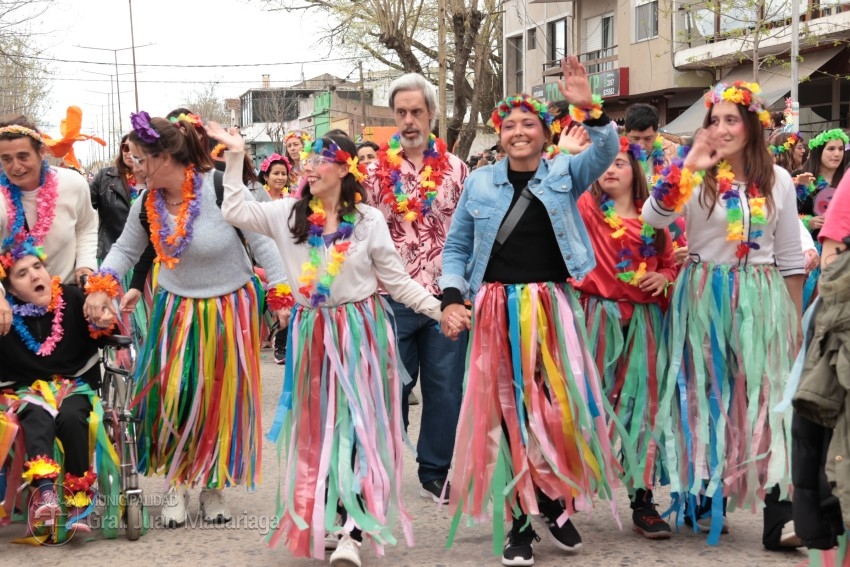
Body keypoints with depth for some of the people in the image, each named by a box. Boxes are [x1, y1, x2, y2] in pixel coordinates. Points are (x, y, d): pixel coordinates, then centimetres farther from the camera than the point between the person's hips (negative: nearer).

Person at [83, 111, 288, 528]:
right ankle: (176, 482, 11)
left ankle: (212, 485, 25)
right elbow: (125, 249, 9)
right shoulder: (147, 205, -4)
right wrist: (101, 286, -7)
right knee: (171, 396, -9)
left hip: (230, 311, -3)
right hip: (177, 313, 3)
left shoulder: (222, 189, -20)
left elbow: (262, 241, -13)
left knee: (219, 403, 6)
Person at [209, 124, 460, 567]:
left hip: (360, 331, -2)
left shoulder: (369, 220, -2)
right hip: (313, 333, 3)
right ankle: (318, 522, 21)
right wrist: (235, 157, -1)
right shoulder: (289, 214, 3)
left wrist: (439, 309, -7)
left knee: (357, 426, -6)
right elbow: (235, 211, 1)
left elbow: (397, 280, 2)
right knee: (318, 428, 8)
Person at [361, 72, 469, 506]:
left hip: (446, 297, 1)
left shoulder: (455, 169, 3)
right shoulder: (376, 172, 2)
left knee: (444, 387, 6)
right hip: (392, 298, -1)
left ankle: (435, 473, 19)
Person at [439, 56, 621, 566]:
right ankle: (519, 520, 7)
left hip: (552, 307, 0)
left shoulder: (564, 174, 6)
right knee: (507, 412, 0)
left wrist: (589, 109, -25)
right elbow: (456, 248, 12)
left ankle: (558, 504, 20)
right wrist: (453, 297, 0)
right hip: (497, 310, 0)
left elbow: (607, 152, -11)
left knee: (560, 406, 0)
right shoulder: (480, 183, 7)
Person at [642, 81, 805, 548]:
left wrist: (796, 320, 8)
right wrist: (687, 168, -27)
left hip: (759, 299, 1)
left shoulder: (777, 180, 5)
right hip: (703, 298, -1)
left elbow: (790, 257, 9)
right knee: (707, 399, 6)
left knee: (766, 398, -5)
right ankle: (704, 499, 22)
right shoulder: (695, 179, -1)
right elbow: (652, 219, -19)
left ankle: (777, 517, -8)